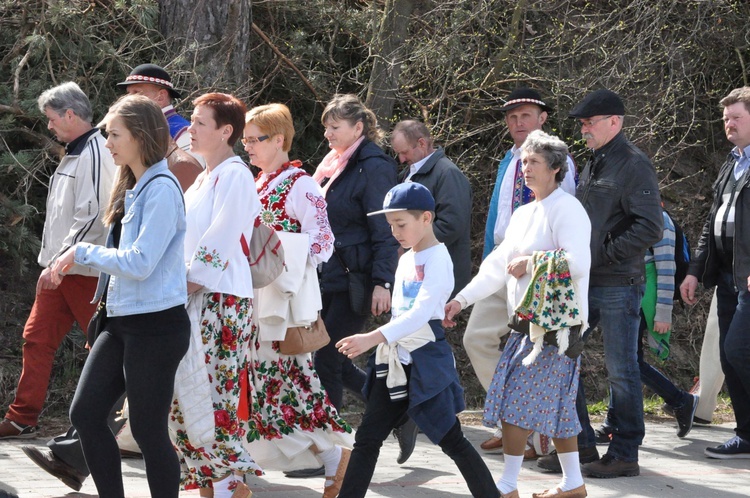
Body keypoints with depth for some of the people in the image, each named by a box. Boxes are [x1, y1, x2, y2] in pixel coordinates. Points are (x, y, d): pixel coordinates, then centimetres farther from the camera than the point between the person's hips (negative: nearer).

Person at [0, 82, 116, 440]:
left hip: (85, 272, -10)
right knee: (37, 338, 7)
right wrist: (52, 262, 17)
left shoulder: (94, 154, -15)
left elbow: (91, 216, -23)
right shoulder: (73, 153, 16)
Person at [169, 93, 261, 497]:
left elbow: (220, 241, -17)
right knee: (187, 393, 7)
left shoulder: (234, 176, -10)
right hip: (192, 297, 9)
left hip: (221, 298, -9)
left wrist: (190, 282, -15)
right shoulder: (205, 177, 18)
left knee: (216, 390, -9)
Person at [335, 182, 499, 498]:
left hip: (425, 360, -8)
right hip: (395, 359, 8)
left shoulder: (437, 260, -14)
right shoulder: (406, 259, 12)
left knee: (450, 439, -2)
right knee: (367, 438, 5)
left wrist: (373, 338, -35)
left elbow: (420, 313, -26)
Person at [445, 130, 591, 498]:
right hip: (530, 319, 9)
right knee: (553, 405, 11)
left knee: (518, 402, -9)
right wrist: (461, 299, 8)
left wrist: (531, 263, -14)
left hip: (555, 322, -9)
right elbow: (497, 266, 16)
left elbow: (578, 262, -23)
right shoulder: (524, 214, 17)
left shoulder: (567, 208, -11)